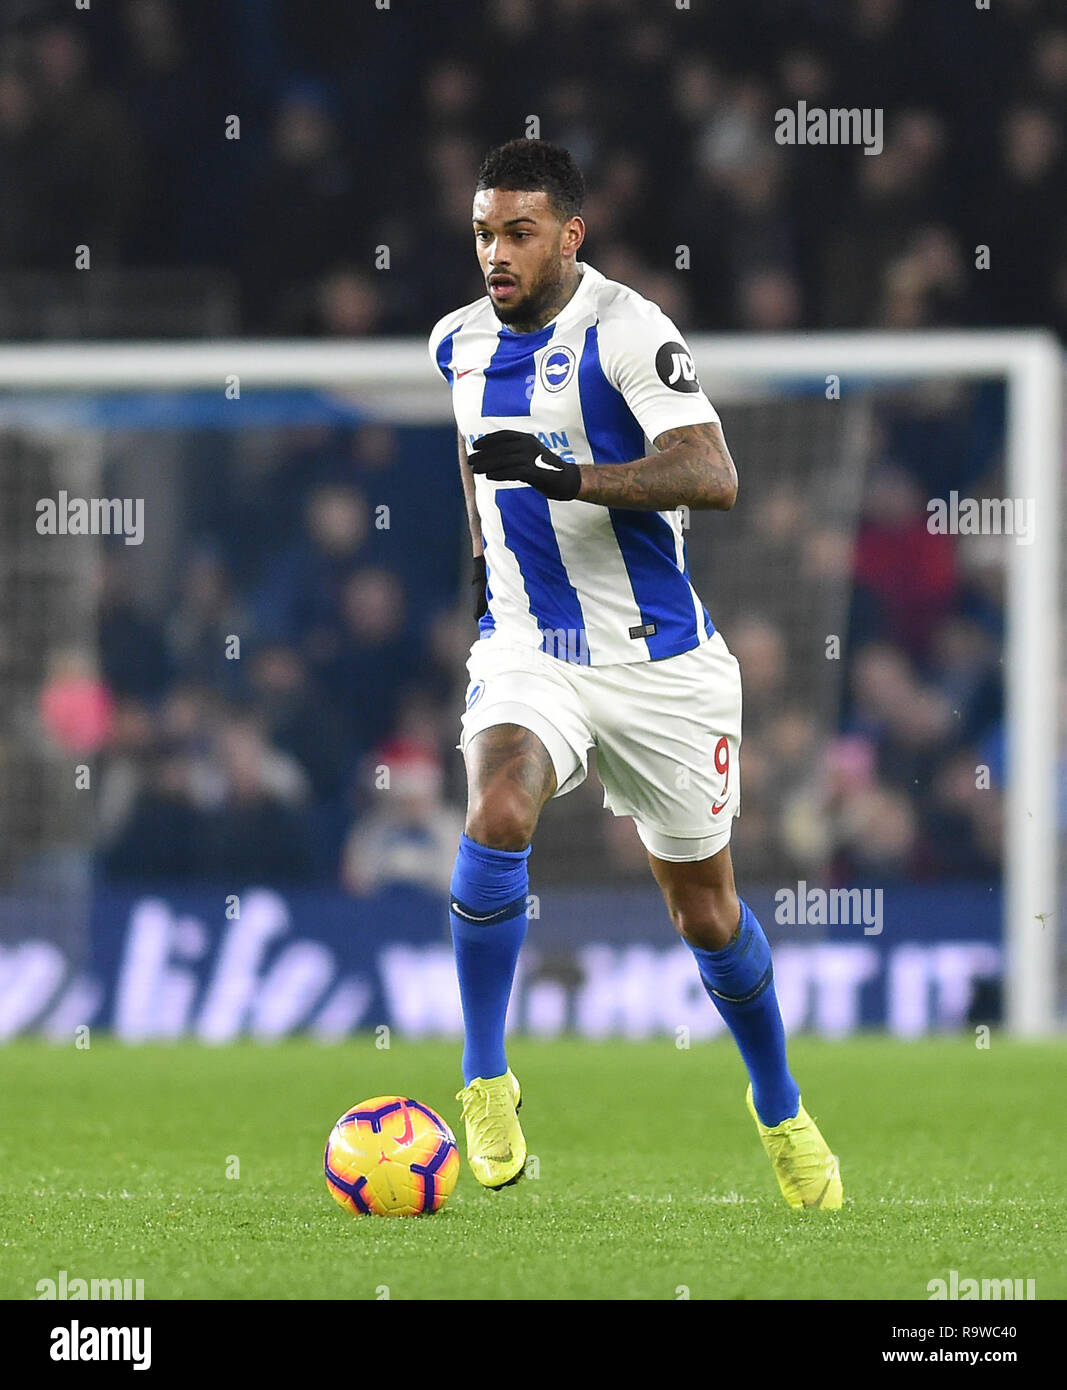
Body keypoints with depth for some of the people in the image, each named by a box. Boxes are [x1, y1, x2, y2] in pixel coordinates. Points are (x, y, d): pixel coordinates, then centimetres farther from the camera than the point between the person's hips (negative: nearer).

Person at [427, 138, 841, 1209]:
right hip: (526, 650, 3)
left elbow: (711, 477, -29)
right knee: (497, 818, -28)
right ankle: (486, 1081, -17)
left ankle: (780, 1109, 34)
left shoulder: (627, 331, -16)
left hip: (657, 660, -3)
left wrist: (561, 476, -38)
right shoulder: (461, 344, 4)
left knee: (705, 911, 9)